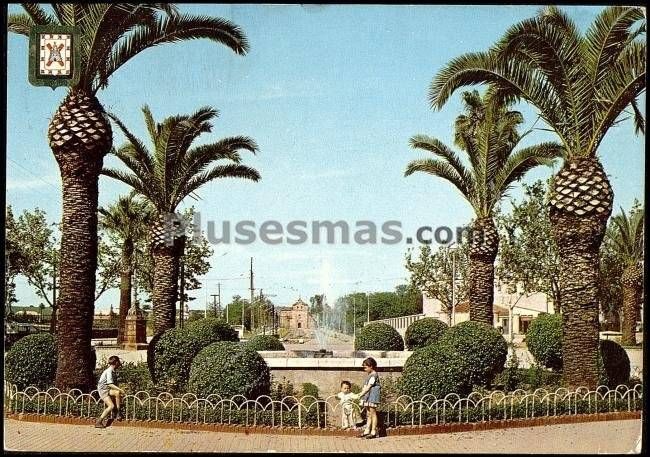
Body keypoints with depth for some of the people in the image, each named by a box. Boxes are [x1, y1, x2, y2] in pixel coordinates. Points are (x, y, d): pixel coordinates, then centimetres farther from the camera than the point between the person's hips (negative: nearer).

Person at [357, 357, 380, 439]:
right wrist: (362, 393, 5)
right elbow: (365, 386, 16)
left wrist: (362, 393, -25)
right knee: (368, 414, 11)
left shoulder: (374, 375, -13)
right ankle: (367, 430, 15)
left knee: (372, 413, -5)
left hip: (372, 396, -9)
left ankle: (373, 432, -3)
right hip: (368, 397, 9)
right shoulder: (369, 375, 15)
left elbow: (369, 386, -21)